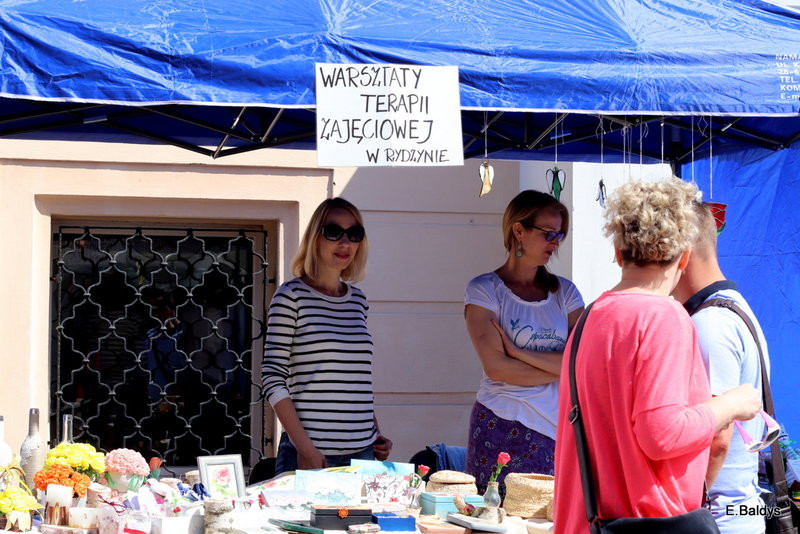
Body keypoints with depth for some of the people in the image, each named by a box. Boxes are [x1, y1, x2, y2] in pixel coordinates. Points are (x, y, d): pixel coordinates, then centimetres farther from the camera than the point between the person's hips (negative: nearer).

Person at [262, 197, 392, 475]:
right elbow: (274, 379, -8)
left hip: (361, 452, 5)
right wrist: (305, 448, -15)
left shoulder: (358, 300, 13)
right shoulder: (291, 296, -4)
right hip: (310, 451, -5)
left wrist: (376, 433, 10)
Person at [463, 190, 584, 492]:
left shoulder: (565, 292, 12)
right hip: (502, 429, -3)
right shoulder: (485, 290, 1)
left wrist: (518, 352, -9)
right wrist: (559, 371, -3)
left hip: (558, 429, 3)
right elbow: (497, 367, -10)